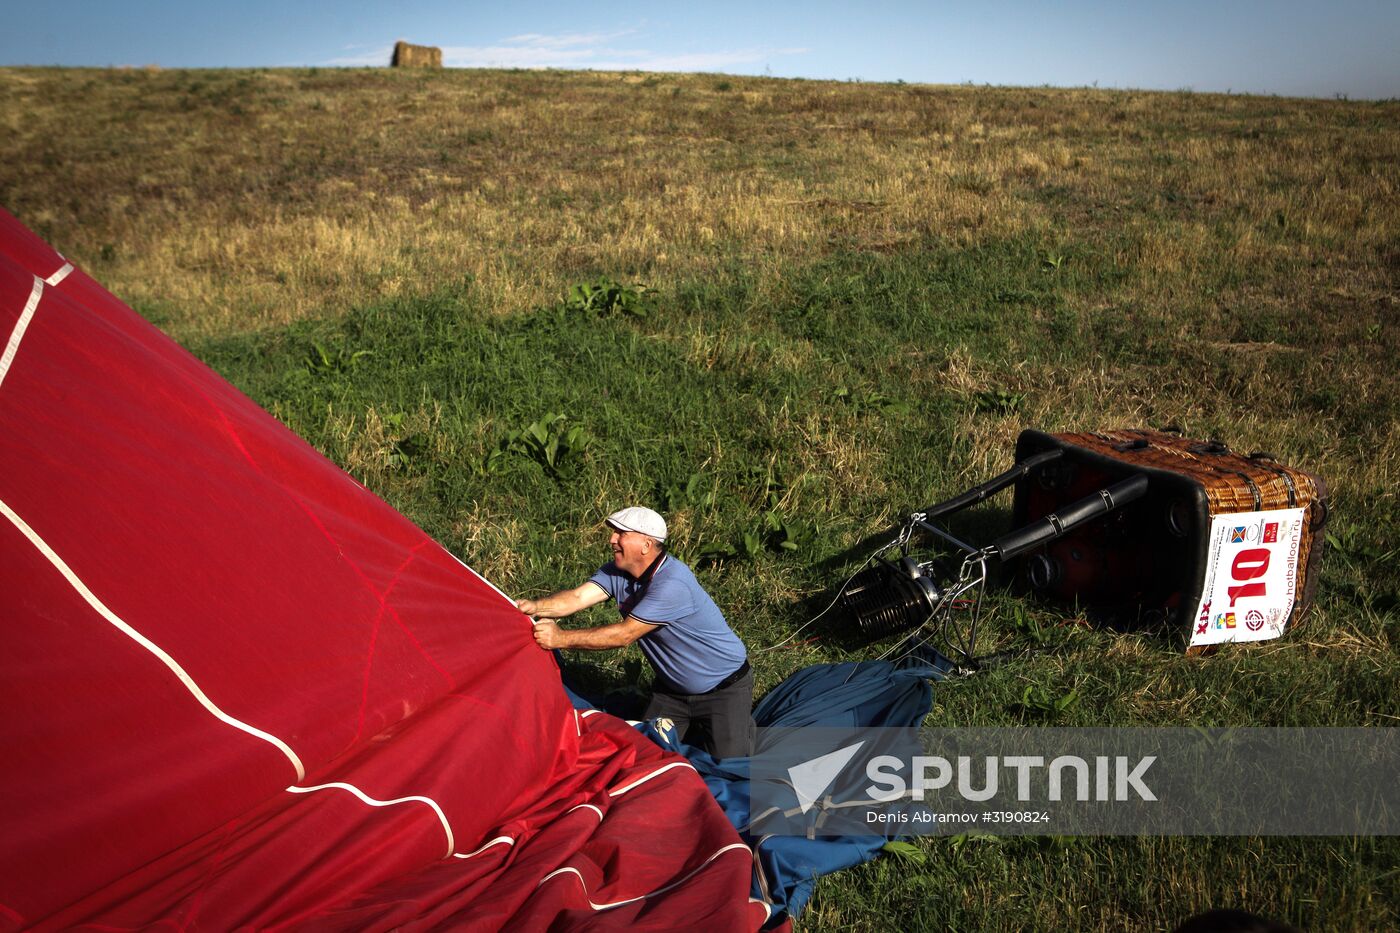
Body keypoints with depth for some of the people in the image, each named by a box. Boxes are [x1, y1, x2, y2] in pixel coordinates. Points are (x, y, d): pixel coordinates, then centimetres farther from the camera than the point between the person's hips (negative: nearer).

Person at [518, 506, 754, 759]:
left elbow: (625, 634, -34)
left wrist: (562, 638, -37)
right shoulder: (618, 571, -7)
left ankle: (742, 723, 20)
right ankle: (694, 727, 30)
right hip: (673, 688, 7)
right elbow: (578, 597, -20)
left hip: (724, 687, -7)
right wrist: (536, 607, -40)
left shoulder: (672, 584, -34)